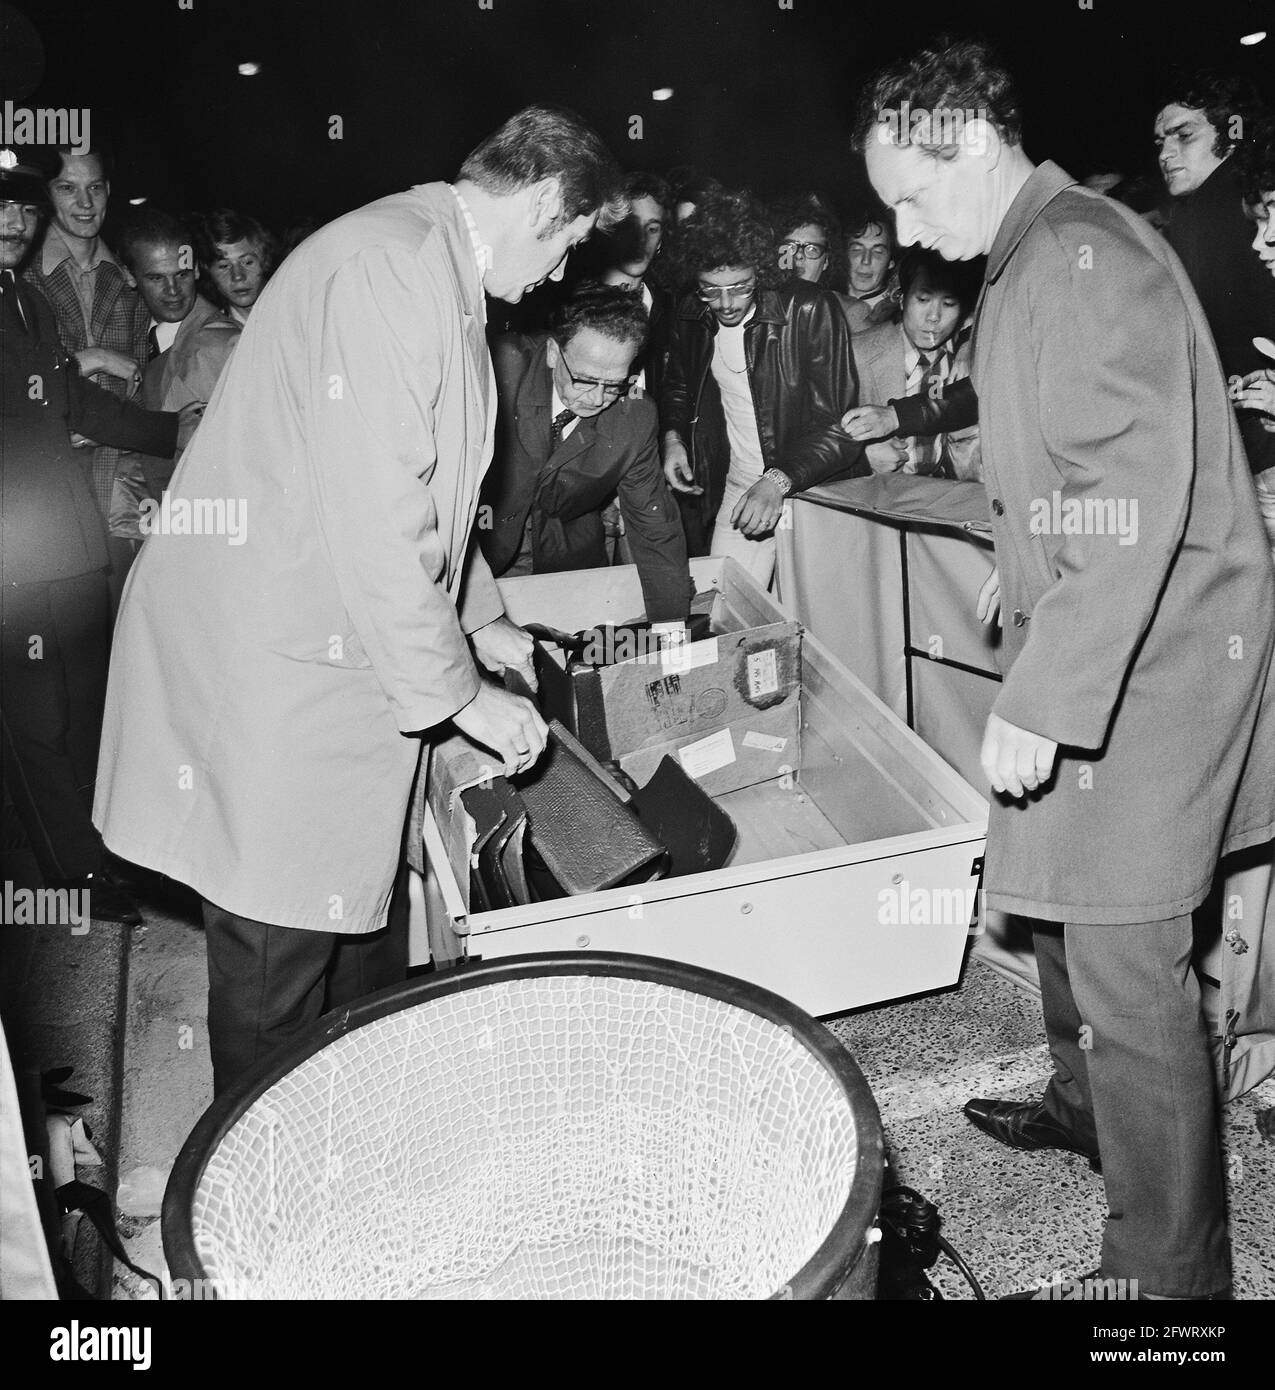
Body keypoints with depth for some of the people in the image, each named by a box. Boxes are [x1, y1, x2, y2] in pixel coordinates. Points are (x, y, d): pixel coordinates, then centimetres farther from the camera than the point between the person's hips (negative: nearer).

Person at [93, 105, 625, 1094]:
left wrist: (481, 620, 23)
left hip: (338, 646, 11)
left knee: (359, 908, 20)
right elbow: (375, 516, -25)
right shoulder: (393, 265, -19)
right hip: (269, 665, -10)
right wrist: (462, 693, -17)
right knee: (280, 956, 2)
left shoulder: (437, 269, 16)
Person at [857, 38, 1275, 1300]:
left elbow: (1133, 506, -27)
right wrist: (1022, 572, 26)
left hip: (1147, 662, -10)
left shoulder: (1084, 261, -18)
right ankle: (1086, 1104, 44)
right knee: (1064, 901, 22)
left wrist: (1041, 703, -28)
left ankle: (1166, 1270, 12)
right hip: (1086, 641, 10)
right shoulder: (1036, 259, 13)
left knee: (1124, 961, -4)